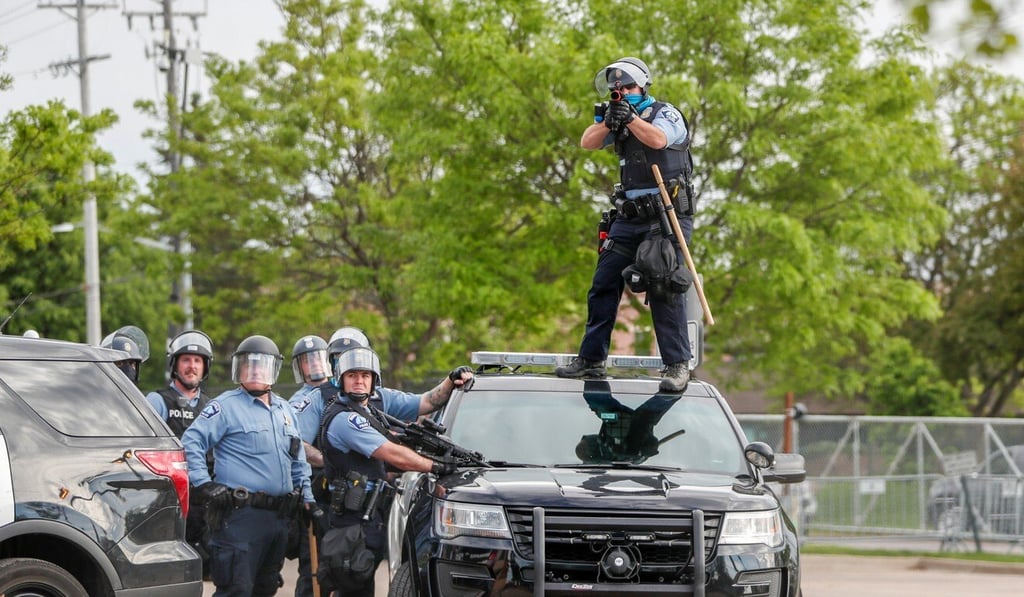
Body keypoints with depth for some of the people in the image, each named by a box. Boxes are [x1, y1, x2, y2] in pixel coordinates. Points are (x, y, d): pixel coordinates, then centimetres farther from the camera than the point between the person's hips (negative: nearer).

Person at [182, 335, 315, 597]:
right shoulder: (226, 406, -3)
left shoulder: (283, 409, 19)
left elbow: (299, 463, 26)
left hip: (280, 517, 8)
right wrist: (204, 484, -18)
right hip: (241, 516, -8)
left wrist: (307, 501, 20)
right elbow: (191, 442, -12)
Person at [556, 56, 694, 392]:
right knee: (603, 285, 5)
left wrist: (630, 118, -20)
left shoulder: (665, 113, -1)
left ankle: (677, 365, -12)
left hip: (666, 216, -7)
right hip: (629, 219, 7)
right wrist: (608, 122, -12)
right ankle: (591, 359, 11)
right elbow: (587, 143, 3)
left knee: (664, 289, -14)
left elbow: (658, 139, -22)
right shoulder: (620, 119, 17)